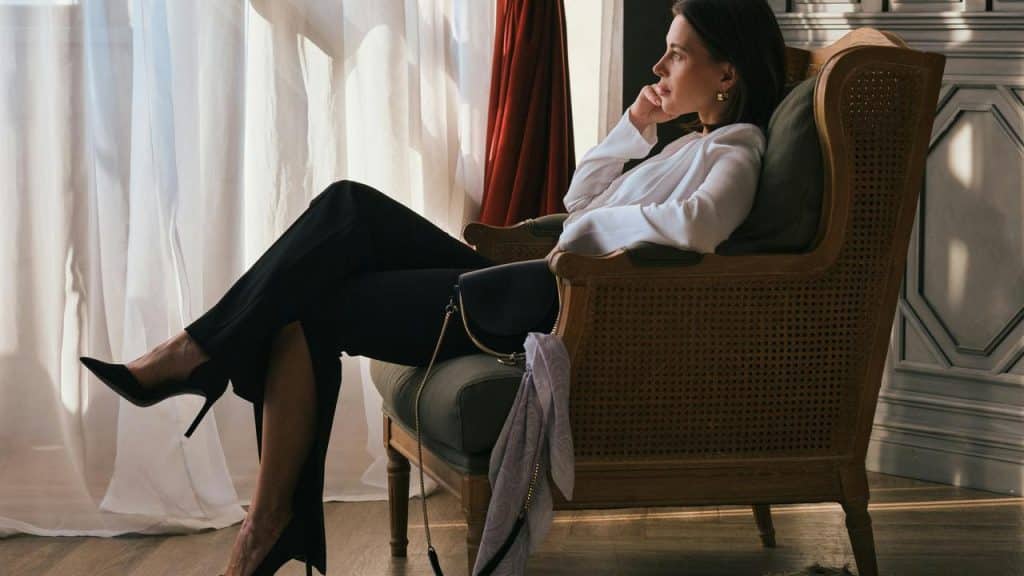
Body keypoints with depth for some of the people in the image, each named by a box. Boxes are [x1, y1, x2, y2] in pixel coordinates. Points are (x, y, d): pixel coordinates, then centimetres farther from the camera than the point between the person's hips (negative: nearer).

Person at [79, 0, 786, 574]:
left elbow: (693, 225, -32)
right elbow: (580, 199, 29)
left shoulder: (734, 156, -7)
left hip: (550, 316, -10)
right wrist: (635, 127, 16)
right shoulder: (693, 143, 23)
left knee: (311, 309, -13)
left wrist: (587, 229, -17)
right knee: (350, 207, -4)